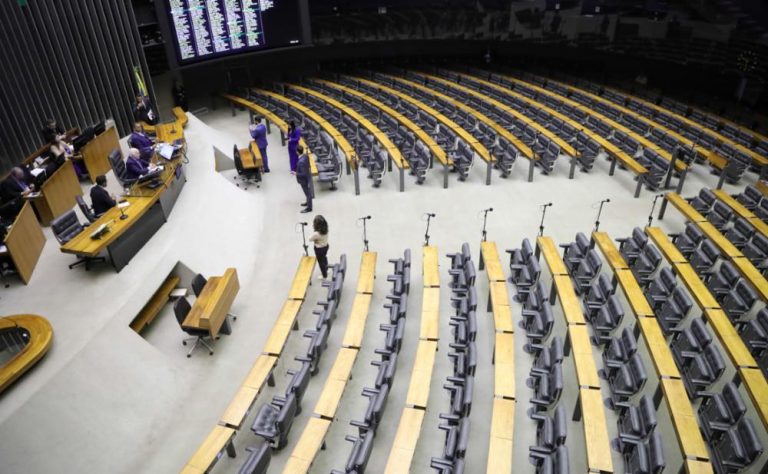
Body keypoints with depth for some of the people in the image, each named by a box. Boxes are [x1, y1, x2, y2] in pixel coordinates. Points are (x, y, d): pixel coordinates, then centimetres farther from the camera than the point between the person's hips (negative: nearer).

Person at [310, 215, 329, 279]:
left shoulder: (316, 234, -38)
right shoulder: (325, 229, -16)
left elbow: (310, 239, -19)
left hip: (319, 249, -7)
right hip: (326, 246, 7)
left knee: (321, 261, 16)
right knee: (324, 258, 32)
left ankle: (324, 275, 35)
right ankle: (325, 270, 56)